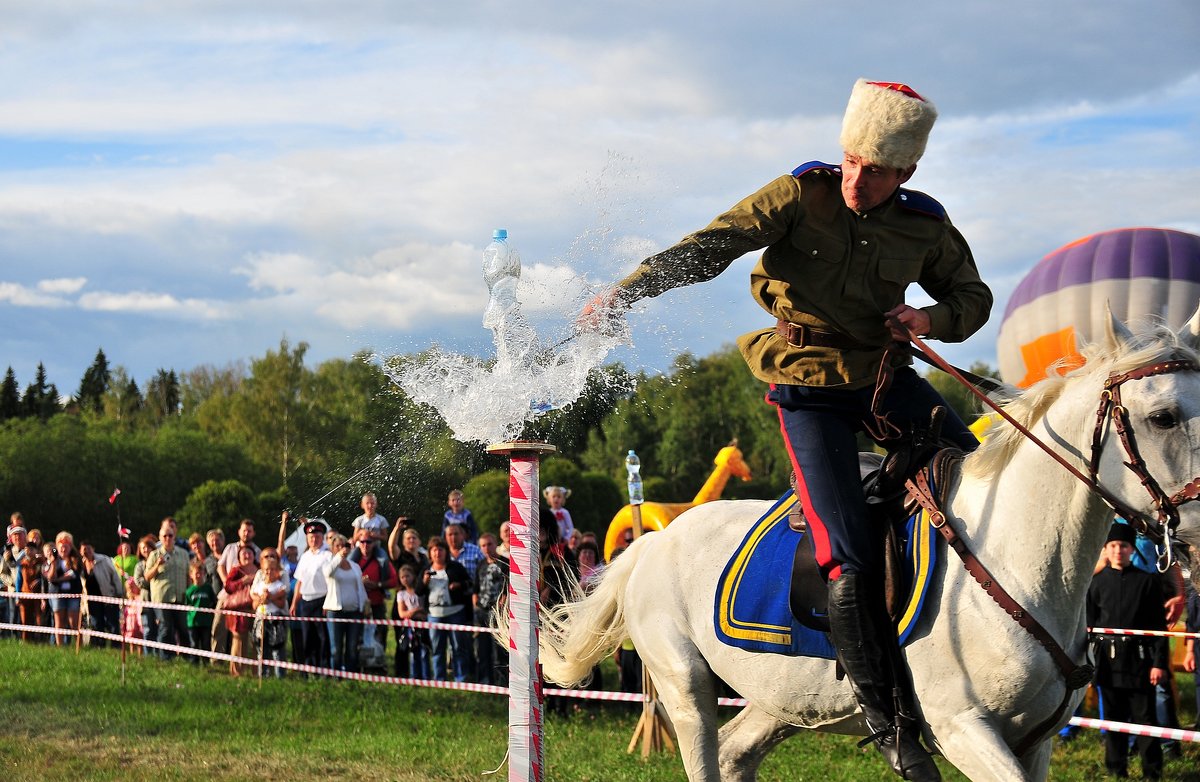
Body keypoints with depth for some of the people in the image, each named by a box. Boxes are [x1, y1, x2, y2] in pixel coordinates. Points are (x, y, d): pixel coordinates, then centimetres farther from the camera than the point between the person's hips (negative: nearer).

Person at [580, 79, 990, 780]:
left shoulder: (926, 228, -1)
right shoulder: (802, 196, -10)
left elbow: (973, 297, 14)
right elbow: (713, 246, -13)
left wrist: (933, 318, -9)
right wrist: (627, 291, -22)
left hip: (887, 375, 5)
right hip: (809, 387, -4)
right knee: (852, 558, -14)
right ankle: (887, 719, -7)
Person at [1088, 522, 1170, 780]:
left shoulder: (1148, 582, 1)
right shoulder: (1097, 582, 7)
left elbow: (1159, 626, 0)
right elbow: (1088, 623, 10)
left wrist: (1159, 663, -6)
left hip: (1139, 659, -2)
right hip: (1108, 660, 2)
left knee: (1144, 716, 0)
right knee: (1113, 717, 8)